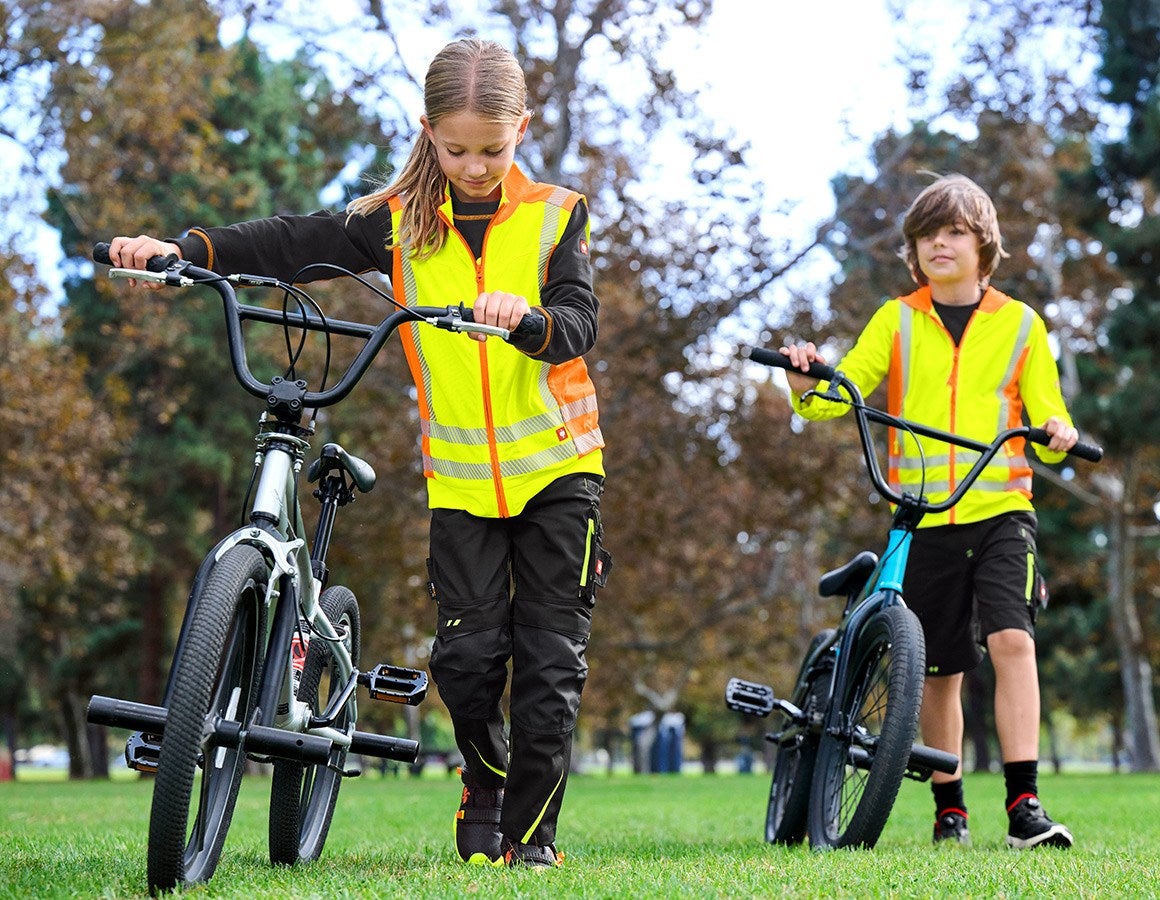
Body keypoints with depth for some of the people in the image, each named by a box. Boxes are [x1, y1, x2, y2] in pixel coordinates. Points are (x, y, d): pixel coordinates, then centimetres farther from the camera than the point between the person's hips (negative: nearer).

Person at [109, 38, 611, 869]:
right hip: (460, 474, 2)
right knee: (467, 654, -3)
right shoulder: (401, 222, 3)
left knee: (550, 659, -1)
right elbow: (294, 245, -2)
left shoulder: (556, 216, -2)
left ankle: (531, 828, 11)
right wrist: (179, 249, -14)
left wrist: (528, 316, -36)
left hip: (556, 464, -1)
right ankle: (486, 783, 25)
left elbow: (580, 325, -14)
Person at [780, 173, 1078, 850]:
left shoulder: (1019, 324, 9)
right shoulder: (896, 322, 10)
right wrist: (807, 381, -20)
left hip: (1001, 512, -1)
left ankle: (1025, 804, -18)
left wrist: (1058, 435, -13)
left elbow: (1045, 415, 9)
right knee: (940, 670, 6)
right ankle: (949, 807, 20)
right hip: (923, 517, 1)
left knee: (1012, 640, -19)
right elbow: (843, 390, 1)